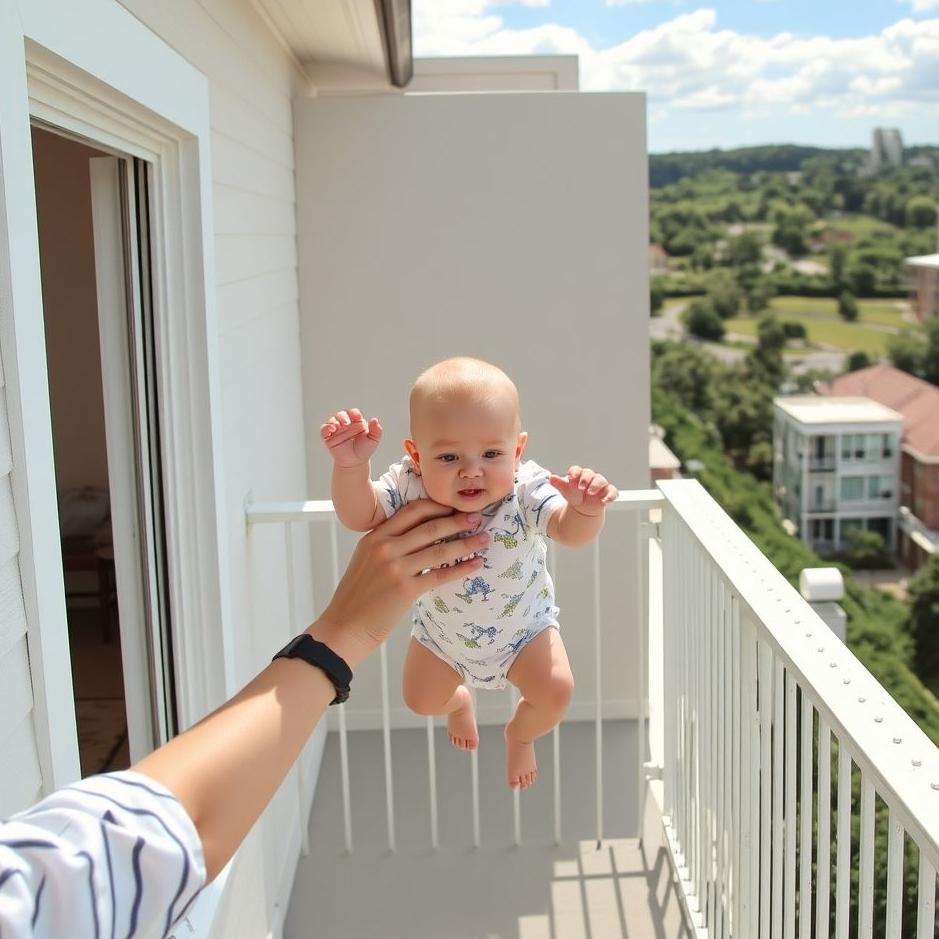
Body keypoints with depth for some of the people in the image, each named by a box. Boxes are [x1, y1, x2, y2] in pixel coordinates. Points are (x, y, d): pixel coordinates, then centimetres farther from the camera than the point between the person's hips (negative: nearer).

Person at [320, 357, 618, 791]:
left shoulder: (526, 492, -34)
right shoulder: (410, 487, -30)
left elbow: (572, 533, -42)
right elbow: (358, 516, -29)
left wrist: (586, 509, -66)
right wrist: (350, 464, -47)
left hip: (523, 627, -2)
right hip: (441, 632, 2)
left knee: (555, 692, -15)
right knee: (421, 699, 12)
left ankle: (519, 735, 25)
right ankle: (460, 702, 54)